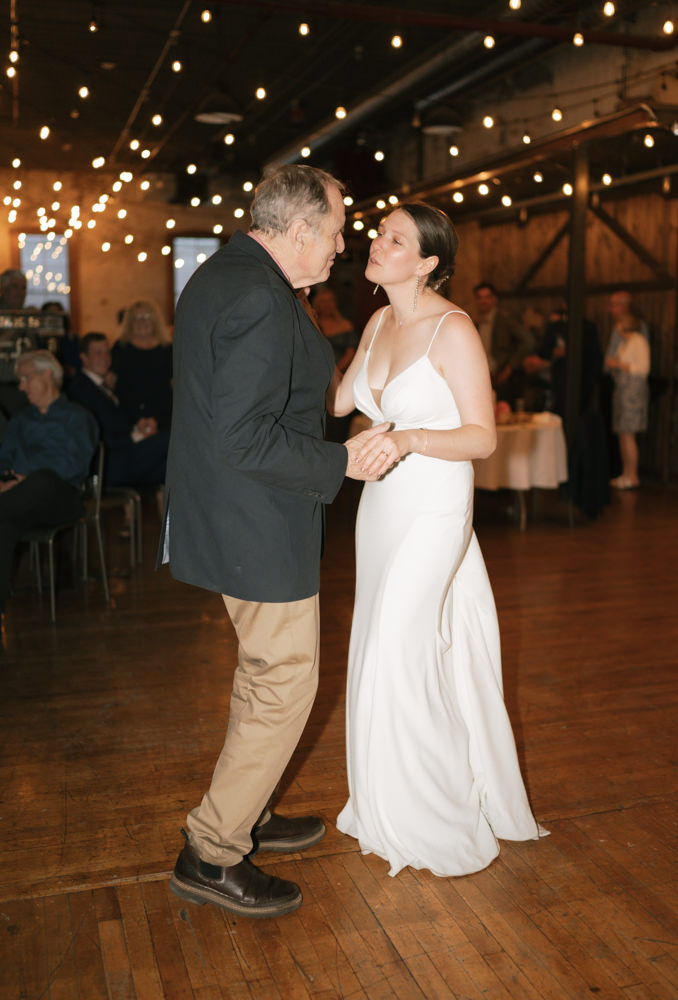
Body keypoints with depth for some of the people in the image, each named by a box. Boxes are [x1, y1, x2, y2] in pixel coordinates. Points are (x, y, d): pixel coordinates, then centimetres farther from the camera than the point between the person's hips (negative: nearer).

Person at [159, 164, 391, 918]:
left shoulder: (216, 276, 11)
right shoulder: (261, 299, -23)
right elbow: (244, 438, -28)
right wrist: (340, 461, -19)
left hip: (226, 517, 11)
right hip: (260, 529, -11)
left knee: (261, 672, 22)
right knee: (285, 682, 2)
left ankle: (245, 816, 38)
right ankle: (211, 855, 15)